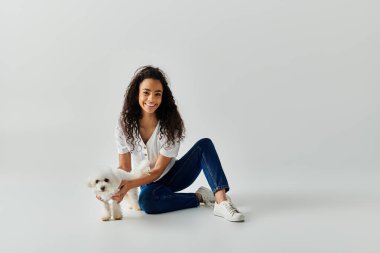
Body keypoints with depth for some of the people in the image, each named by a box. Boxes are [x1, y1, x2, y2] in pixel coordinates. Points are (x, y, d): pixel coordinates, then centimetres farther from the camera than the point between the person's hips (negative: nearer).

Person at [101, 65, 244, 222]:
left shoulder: (171, 125, -18)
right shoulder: (124, 125, -12)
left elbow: (158, 170, -19)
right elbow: (124, 167, -10)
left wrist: (129, 185, -34)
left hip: (174, 176, 0)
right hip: (149, 184, 0)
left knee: (204, 144, -23)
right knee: (146, 201, -38)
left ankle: (221, 201, -38)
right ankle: (200, 197, -19)